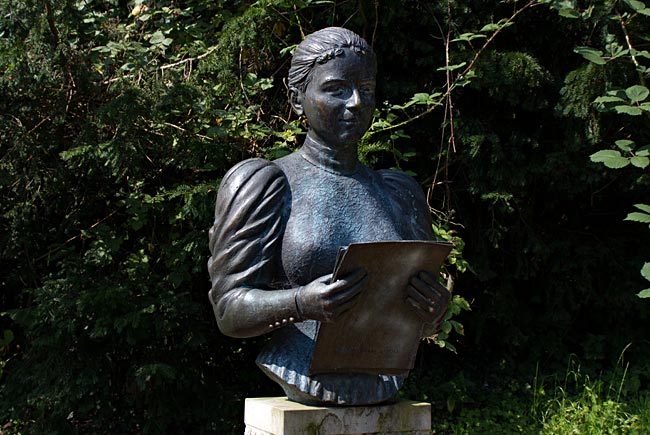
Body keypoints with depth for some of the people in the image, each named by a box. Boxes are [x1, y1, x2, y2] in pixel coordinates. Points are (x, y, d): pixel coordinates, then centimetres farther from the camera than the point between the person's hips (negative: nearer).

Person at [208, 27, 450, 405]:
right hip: (300, 402, -4)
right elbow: (230, 309, -8)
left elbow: (428, 320, 16)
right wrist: (302, 303, -28)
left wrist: (436, 305, -8)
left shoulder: (399, 193, 11)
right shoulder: (265, 185, -3)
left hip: (385, 401, 4)